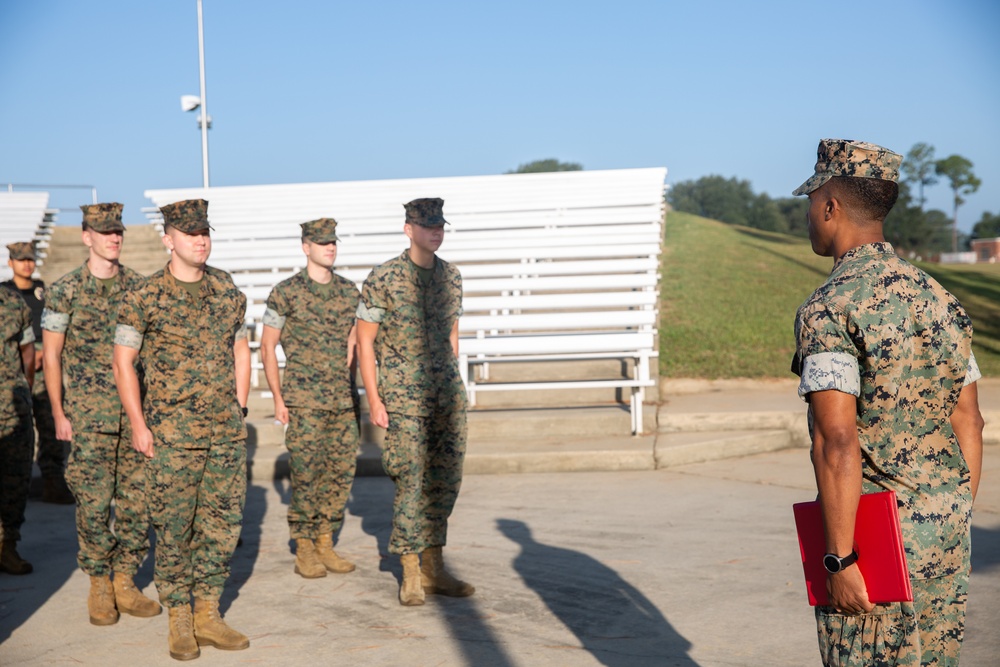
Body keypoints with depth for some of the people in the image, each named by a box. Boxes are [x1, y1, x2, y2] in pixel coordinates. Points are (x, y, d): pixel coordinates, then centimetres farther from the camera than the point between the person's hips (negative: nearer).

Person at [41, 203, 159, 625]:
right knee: (95, 502, -3)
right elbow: (51, 355, -1)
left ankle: (125, 584, 17)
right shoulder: (65, 290, -3)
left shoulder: (139, 287, 7)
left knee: (137, 499, 5)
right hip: (90, 415, -3)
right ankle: (99, 589, 11)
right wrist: (58, 414, -5)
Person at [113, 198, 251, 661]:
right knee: (174, 527, 1)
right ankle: (178, 622, 13)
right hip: (172, 432, -4)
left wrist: (239, 410, 10)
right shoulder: (145, 297, -6)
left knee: (223, 523, 7)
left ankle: (208, 616, 19)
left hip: (227, 431, 4)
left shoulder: (228, 291, 7)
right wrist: (138, 424, -7)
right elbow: (123, 361, -4)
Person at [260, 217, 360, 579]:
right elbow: (267, 346, -1)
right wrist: (277, 398, -5)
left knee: (342, 471, 6)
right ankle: (304, 551, 8)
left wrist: (350, 383, 14)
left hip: (342, 399, 5)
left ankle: (325, 544, 18)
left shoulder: (349, 291, 9)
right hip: (303, 400, -5)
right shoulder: (286, 292, -4)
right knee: (306, 474, -3)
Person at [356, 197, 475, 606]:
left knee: (445, 480, 7)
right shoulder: (384, 278, -7)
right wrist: (373, 399, -8)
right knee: (412, 483, -5)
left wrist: (452, 386, 16)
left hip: (448, 393, 5)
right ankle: (411, 575, 6)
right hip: (403, 394, -5)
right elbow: (364, 339, -5)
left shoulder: (451, 277, 9)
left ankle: (433, 568, 18)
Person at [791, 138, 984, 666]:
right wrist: (956, 525, 19)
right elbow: (969, 424, 12)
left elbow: (836, 443, -22)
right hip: (945, 531, 7)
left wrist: (840, 560, -19)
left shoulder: (827, 311, -15)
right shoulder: (940, 300, 8)